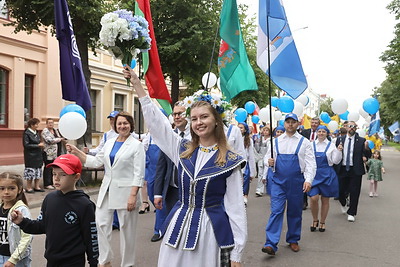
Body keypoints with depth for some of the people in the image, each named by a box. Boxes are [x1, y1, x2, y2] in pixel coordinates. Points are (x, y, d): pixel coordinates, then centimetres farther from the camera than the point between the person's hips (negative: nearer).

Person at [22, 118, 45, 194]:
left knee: (38, 171, 10)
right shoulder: (27, 133, -11)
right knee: (31, 171, -3)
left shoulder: (36, 133, 10)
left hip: (38, 155, 7)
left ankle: (36, 186, 18)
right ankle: (28, 188, 8)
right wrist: (38, 145, -16)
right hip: (30, 155, -7)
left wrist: (41, 145, -1)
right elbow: (26, 145, -16)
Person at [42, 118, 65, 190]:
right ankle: (47, 184, 2)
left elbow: (60, 137, 30)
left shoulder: (55, 130, 17)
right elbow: (49, 140, -19)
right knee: (48, 168, -3)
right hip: (48, 153, -7)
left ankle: (52, 182, 17)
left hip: (56, 153, 7)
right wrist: (60, 139, -11)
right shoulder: (45, 131, -7)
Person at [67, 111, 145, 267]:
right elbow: (96, 162, 12)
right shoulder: (109, 143, 11)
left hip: (125, 191, -5)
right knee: (101, 223, 3)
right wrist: (77, 152, 5)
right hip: (107, 190, 6)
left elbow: (139, 174, -10)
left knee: (126, 228, 3)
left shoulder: (137, 145, -6)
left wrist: (133, 196, -17)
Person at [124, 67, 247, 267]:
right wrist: (137, 84, 6)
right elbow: (155, 120, 7)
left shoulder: (229, 161, -6)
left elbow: (235, 207, -5)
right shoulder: (183, 151, 5)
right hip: (179, 226, 4)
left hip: (212, 231, -3)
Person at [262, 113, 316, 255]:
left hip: (296, 182, 0)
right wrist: (269, 161, -11)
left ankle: (293, 240, 27)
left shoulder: (304, 142, 2)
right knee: (276, 211, -7)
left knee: (295, 212, 10)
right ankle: (271, 244, -10)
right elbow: (268, 157, 13)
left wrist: (308, 180, -15)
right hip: (278, 181, 1)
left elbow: (311, 163, -2)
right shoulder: (276, 141, 8)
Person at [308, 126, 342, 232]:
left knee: (325, 200, 7)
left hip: (327, 174, 0)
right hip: (314, 173, 0)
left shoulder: (331, 145, 3)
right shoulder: (311, 144, 5)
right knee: (313, 198, -12)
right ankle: (315, 220, 11)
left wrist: (339, 151, -13)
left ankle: (322, 222, 22)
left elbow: (335, 161, -1)